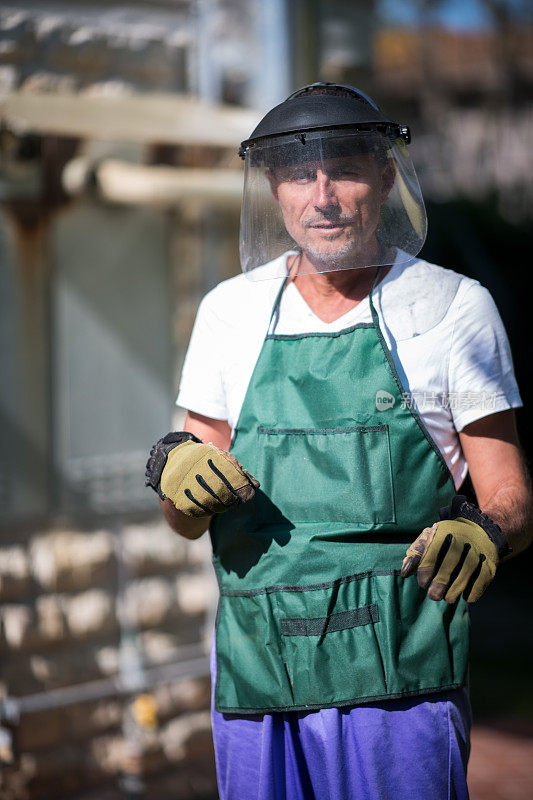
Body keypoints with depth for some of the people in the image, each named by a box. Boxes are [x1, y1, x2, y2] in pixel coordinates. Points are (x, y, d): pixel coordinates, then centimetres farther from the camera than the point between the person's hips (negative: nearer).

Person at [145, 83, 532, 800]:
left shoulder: (455, 308, 0)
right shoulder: (230, 311, 8)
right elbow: (187, 520, 13)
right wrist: (174, 468, -10)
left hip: (401, 668, -3)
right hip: (255, 663, 3)